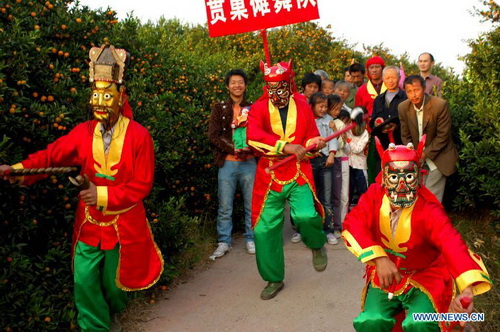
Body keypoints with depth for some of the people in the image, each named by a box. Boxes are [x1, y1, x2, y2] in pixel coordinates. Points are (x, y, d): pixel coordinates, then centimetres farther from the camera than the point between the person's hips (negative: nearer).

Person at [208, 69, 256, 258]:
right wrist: (233, 148, -14)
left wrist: (250, 148, -15)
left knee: (252, 205, 8)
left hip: (249, 162, 1)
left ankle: (251, 239, 23)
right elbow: (213, 135, -3)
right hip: (227, 163, 0)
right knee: (225, 207, 5)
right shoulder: (219, 109, 6)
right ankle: (224, 242, 18)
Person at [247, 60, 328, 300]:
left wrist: (314, 144, -14)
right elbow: (253, 135, -24)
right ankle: (274, 279, 26)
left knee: (306, 216, -23)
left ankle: (317, 246, 15)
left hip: (298, 175, 0)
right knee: (265, 230, 3)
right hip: (269, 177, 1)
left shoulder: (303, 107, 3)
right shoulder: (259, 108, -4)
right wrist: (286, 146, -32)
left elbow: (312, 140, 10)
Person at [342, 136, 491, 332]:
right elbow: (354, 224, -27)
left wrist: (467, 290, -56)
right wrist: (379, 259, -41)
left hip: (425, 275, -2)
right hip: (385, 274, 2)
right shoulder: (375, 195, -14)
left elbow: (452, 244, -38)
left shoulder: (429, 210, -22)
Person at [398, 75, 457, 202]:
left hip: (437, 157, -4)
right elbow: (405, 136, 3)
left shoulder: (440, 105, -18)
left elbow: (443, 136, -14)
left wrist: (426, 153, -15)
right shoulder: (403, 107, -5)